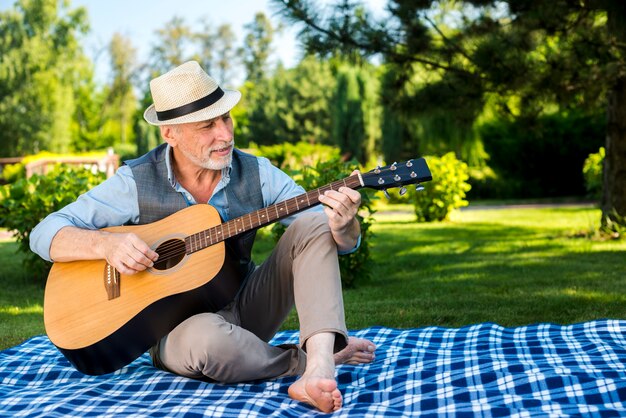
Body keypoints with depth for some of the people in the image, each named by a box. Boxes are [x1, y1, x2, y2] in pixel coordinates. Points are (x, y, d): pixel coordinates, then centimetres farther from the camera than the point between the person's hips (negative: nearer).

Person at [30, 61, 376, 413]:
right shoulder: (137, 182, -10)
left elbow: (346, 242, -5)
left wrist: (344, 226, -31)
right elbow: (44, 235, -8)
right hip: (178, 325, -3)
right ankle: (316, 357, -17)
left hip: (247, 309, 3)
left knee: (313, 225, -18)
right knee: (206, 338, -41)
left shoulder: (257, 173, -4)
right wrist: (106, 244, -28)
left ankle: (319, 362, -36)